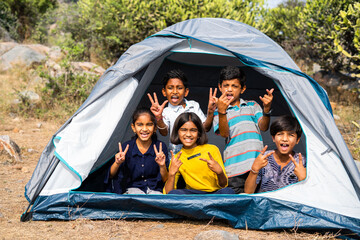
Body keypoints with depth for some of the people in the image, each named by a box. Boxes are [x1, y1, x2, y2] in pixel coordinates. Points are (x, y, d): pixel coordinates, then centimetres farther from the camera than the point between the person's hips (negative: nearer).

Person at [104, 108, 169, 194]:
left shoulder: (160, 147, -6)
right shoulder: (126, 147, -6)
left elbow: (165, 180, -5)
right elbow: (111, 176, 0)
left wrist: (162, 166, -25)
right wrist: (117, 163, -21)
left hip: (155, 189, 0)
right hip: (133, 188, 0)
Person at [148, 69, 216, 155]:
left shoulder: (194, 105, 10)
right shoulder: (166, 112, 0)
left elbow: (205, 128, 4)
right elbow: (164, 132, -18)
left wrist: (210, 113, -15)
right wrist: (159, 118, -38)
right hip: (177, 155, -3)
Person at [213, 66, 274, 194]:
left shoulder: (253, 106, 18)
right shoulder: (218, 112, 13)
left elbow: (263, 127, 4)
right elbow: (224, 133, -5)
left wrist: (266, 109, -14)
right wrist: (221, 111, -19)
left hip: (258, 164, 2)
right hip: (235, 167, -1)